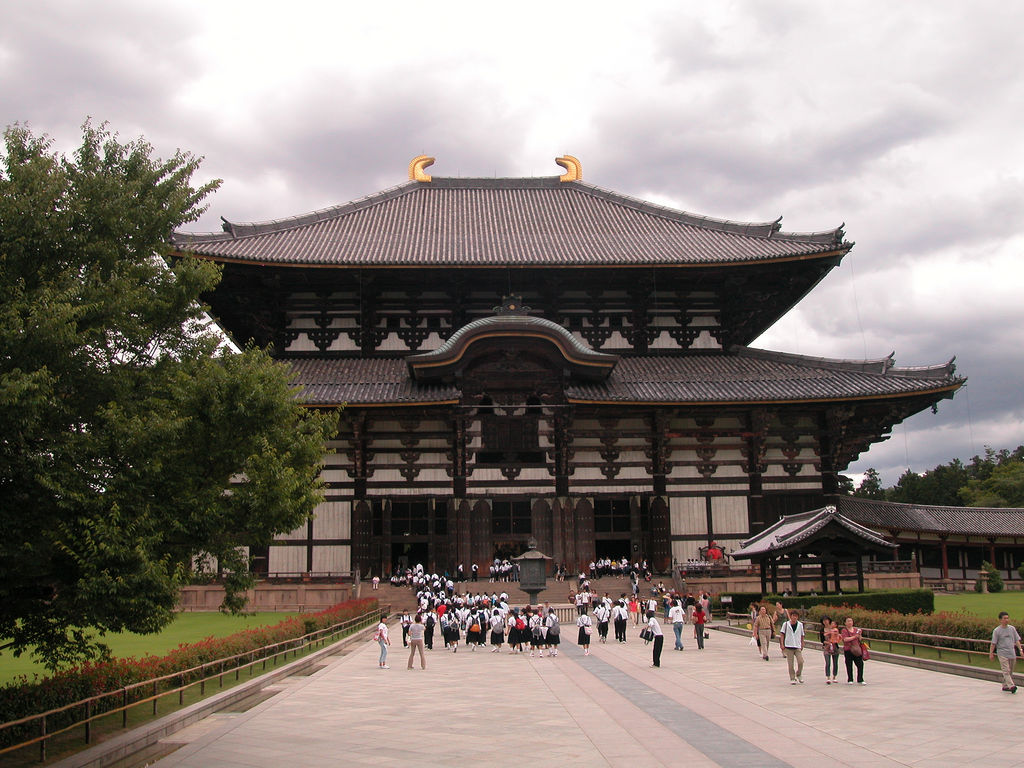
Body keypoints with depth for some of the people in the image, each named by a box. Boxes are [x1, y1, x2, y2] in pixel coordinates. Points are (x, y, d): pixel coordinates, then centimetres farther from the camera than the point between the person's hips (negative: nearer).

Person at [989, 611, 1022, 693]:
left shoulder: (1012, 628, 7)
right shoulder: (996, 631, -5)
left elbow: (1017, 640, 11)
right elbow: (993, 643, -2)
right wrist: (991, 653, -5)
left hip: (1012, 654, 5)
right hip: (1002, 654, -5)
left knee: (1010, 671, 10)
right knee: (1006, 671, -14)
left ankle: (1005, 686, 21)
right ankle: (1011, 686, -22)